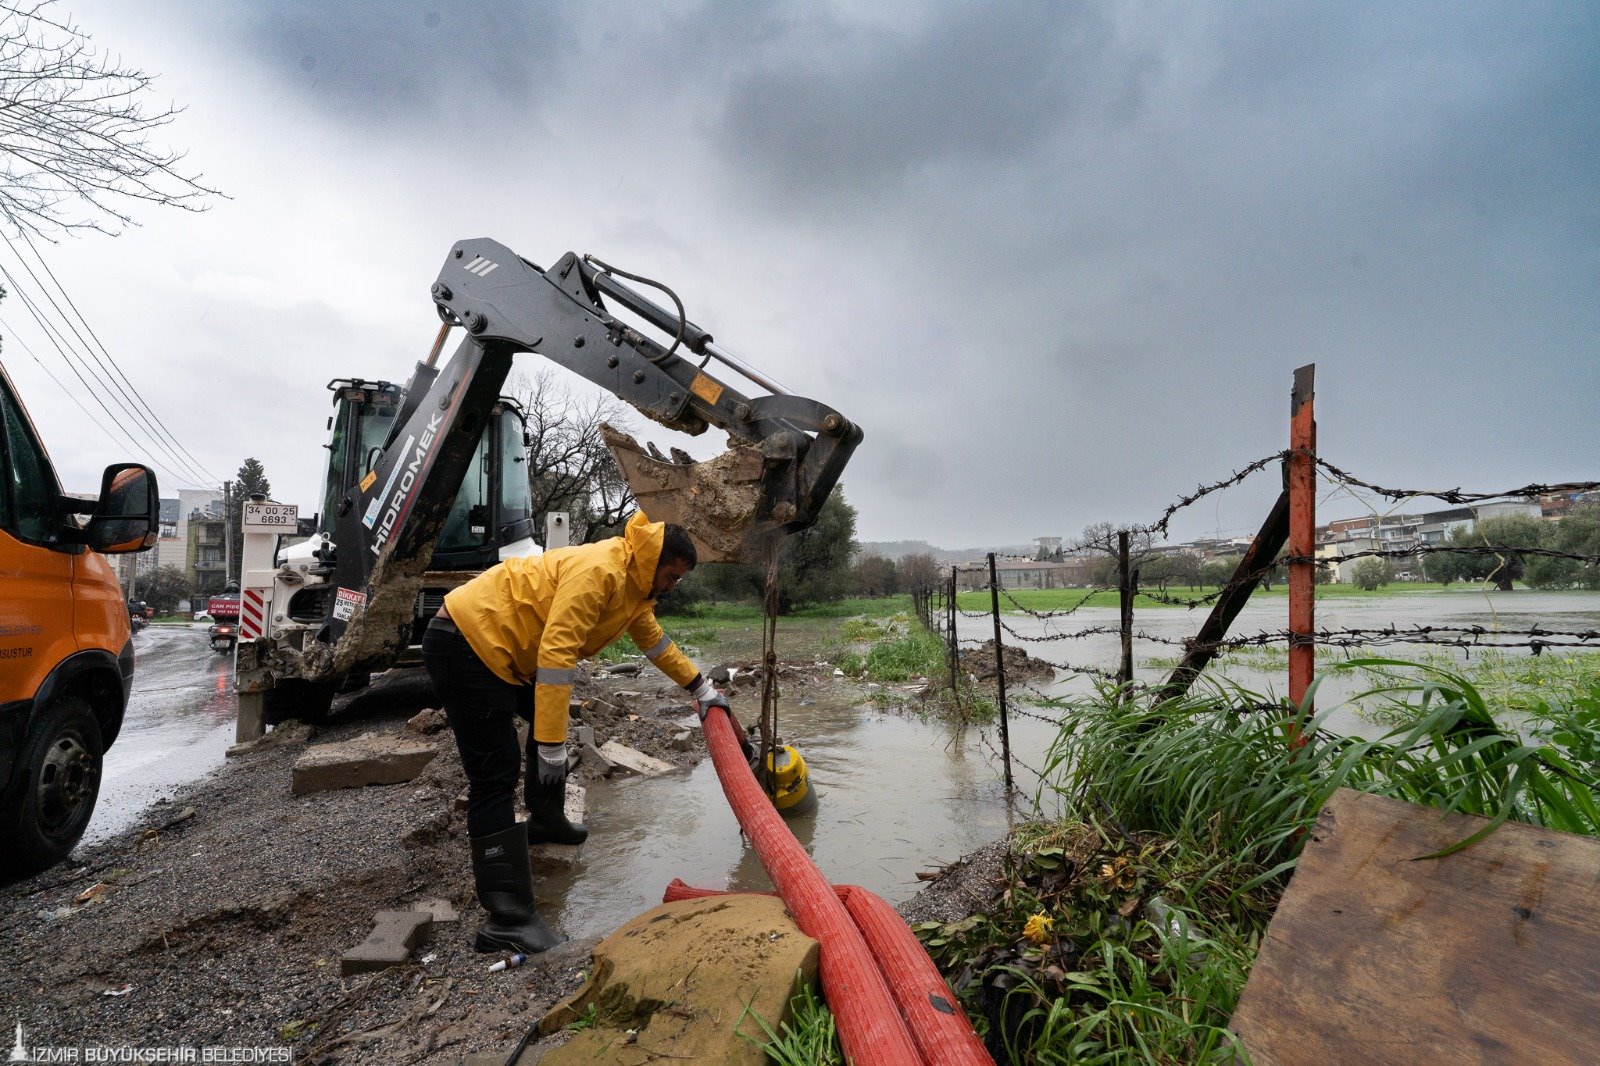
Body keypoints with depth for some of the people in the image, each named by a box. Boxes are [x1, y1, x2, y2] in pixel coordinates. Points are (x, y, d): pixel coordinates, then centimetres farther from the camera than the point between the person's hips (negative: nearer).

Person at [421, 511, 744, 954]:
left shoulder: (634, 588, 7)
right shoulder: (598, 570, -24)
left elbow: (657, 642, 22)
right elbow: (556, 652, -29)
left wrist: (702, 688, 26)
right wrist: (551, 745, -28)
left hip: (499, 646, 11)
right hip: (465, 640, -11)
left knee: (550, 717, 24)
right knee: (496, 774, -13)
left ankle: (545, 821, 42)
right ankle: (508, 918, -11)